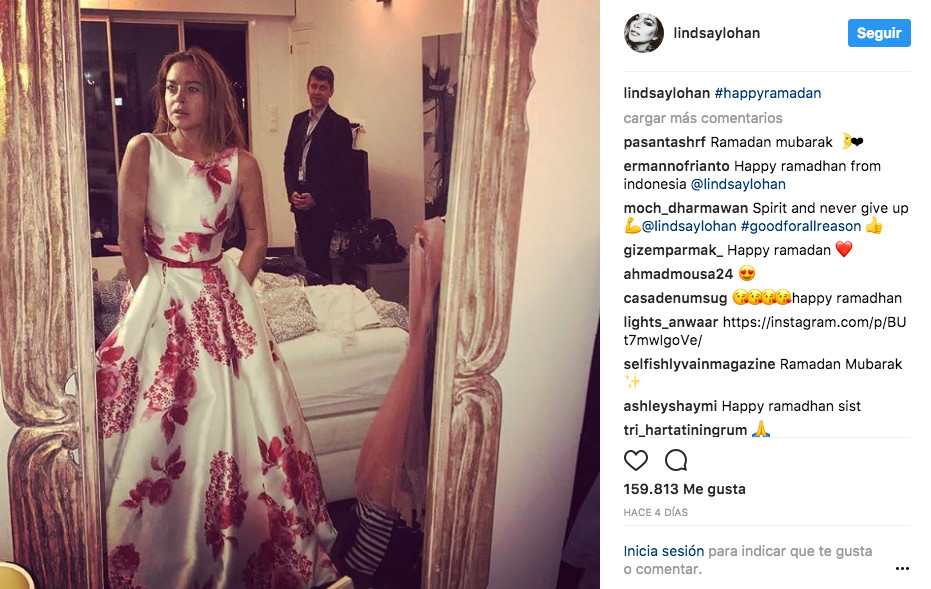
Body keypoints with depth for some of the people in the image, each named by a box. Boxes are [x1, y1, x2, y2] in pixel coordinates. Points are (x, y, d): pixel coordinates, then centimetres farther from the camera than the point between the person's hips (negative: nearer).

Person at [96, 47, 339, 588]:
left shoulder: (241, 164, 0)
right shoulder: (144, 150, -3)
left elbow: (257, 235, 8)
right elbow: (129, 233, -4)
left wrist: (235, 290, 0)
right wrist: (150, 295, -4)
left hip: (219, 296, 1)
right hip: (156, 296, -1)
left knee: (233, 416, 0)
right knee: (153, 425, 0)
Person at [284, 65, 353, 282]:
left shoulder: (340, 125, -5)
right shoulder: (299, 120, 14)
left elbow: (341, 170, -9)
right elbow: (288, 159, 15)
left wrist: (315, 197, -13)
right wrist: (292, 192, 0)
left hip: (323, 205, -6)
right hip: (299, 202, 6)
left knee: (320, 257, -6)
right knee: (307, 256, 9)